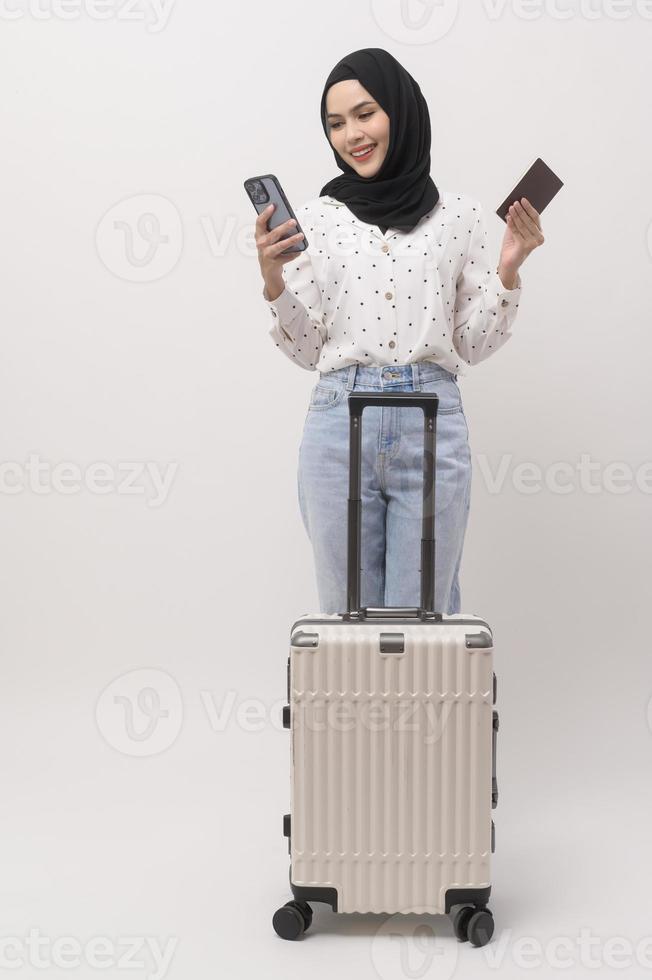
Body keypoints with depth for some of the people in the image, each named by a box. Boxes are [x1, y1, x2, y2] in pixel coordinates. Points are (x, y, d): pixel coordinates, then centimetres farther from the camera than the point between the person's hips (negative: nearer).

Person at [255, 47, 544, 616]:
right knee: (347, 612, 8)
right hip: (339, 424, 1)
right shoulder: (316, 218, 8)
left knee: (424, 611, 4)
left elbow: (473, 345, 9)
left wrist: (508, 270, -3)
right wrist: (273, 281, -5)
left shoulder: (460, 215, 8)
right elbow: (306, 351, 9)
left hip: (432, 425, 0)